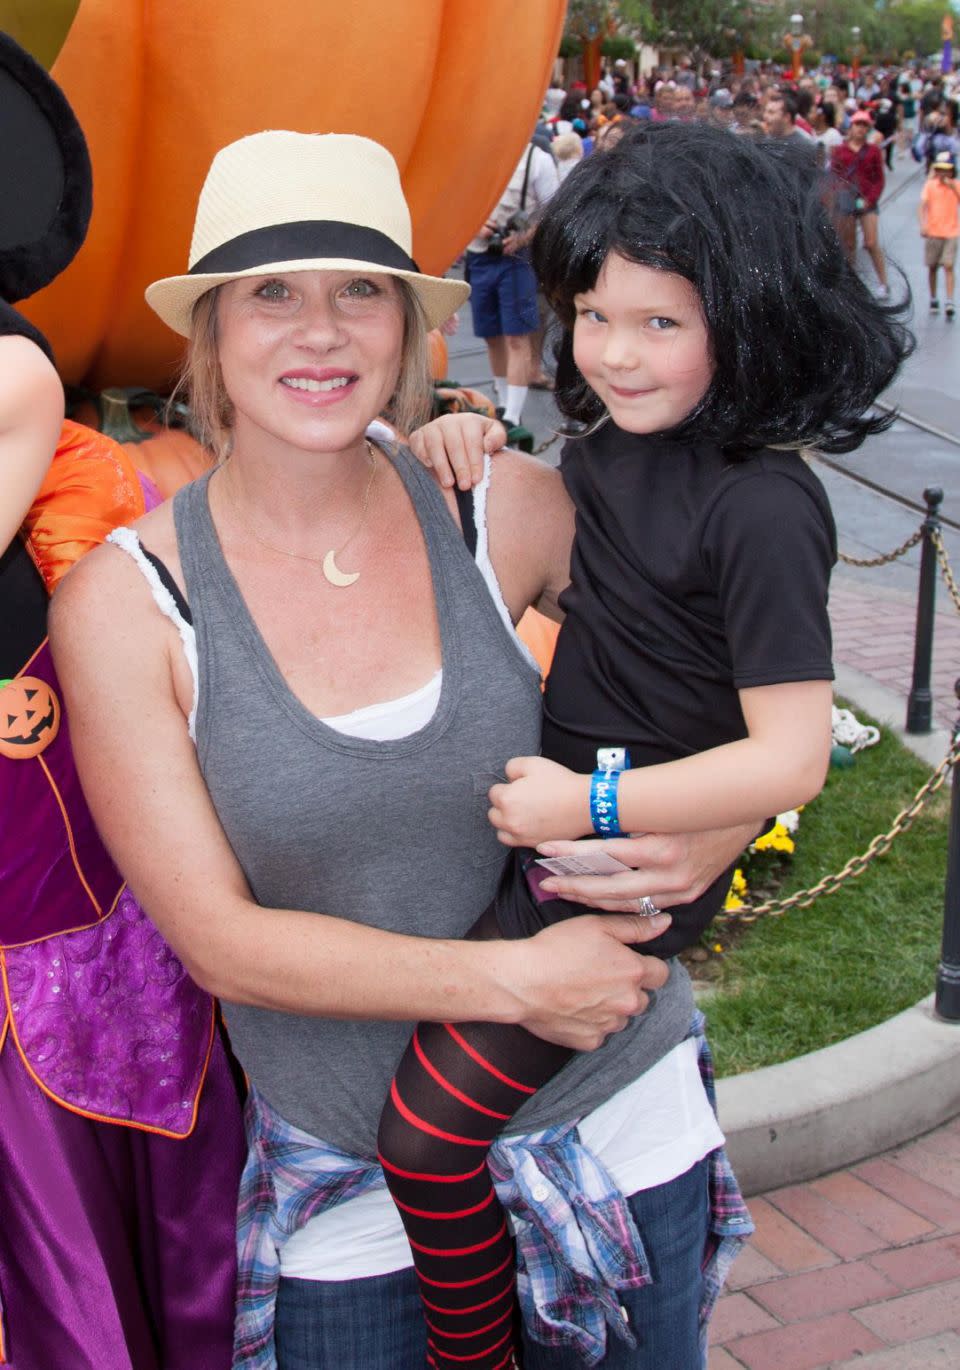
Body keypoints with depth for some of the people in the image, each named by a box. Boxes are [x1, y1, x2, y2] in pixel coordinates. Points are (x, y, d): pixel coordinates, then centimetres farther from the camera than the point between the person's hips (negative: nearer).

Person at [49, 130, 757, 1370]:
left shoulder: (510, 513, -8)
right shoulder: (124, 601, -12)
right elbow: (218, 939, -13)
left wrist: (711, 839, -13)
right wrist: (515, 979, -19)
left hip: (619, 1119, 2)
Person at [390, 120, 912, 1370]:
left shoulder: (761, 512, -21)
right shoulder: (605, 451, 3)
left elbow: (791, 758, -22)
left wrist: (593, 804, -21)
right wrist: (459, 462, 3)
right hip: (545, 819, 8)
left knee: (426, 1138, -7)